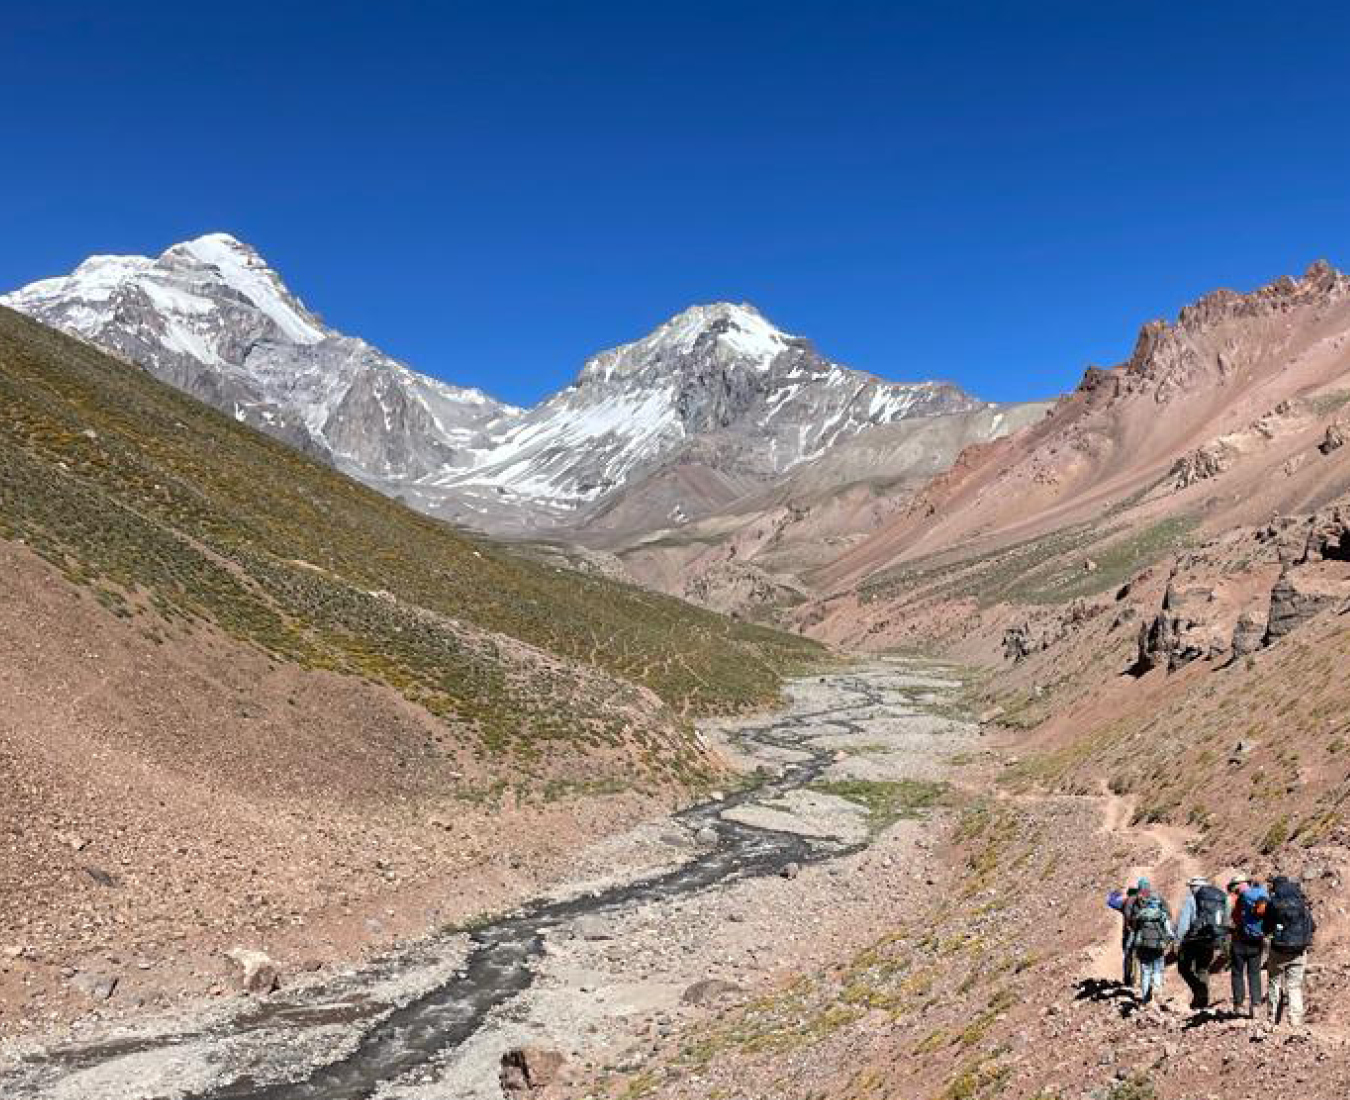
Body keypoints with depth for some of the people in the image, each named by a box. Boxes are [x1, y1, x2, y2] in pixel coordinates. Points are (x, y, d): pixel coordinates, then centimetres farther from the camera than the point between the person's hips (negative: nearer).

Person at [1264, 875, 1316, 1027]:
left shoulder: (1273, 902, -6)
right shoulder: (1303, 902, 2)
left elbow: (1266, 928, -3)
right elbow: (1313, 927, 7)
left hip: (1279, 950, -2)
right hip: (1299, 952, 2)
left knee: (1274, 985, 10)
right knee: (1295, 986, 9)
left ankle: (1273, 1019, 9)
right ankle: (1296, 1021, 2)